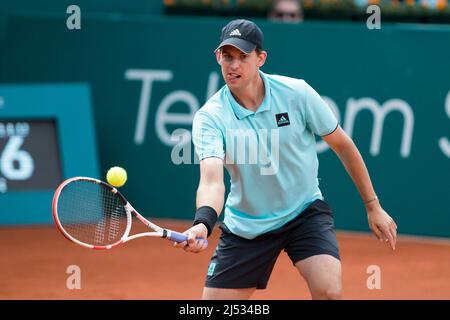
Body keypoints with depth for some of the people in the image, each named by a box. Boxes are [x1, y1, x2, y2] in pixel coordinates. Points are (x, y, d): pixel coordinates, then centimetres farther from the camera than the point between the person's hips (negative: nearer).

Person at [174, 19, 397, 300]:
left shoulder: (296, 93, -15)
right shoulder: (209, 118, -17)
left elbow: (341, 144, -1)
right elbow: (212, 180, -31)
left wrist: (373, 206, 3)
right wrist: (203, 223, -53)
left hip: (305, 213, -1)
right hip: (245, 224, 1)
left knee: (329, 291, -25)